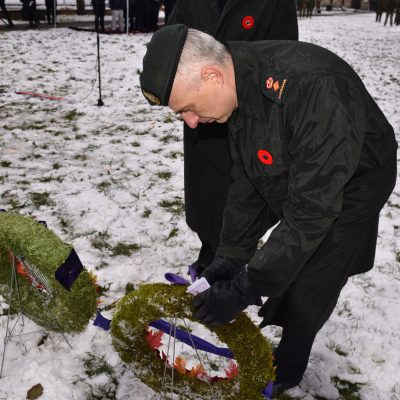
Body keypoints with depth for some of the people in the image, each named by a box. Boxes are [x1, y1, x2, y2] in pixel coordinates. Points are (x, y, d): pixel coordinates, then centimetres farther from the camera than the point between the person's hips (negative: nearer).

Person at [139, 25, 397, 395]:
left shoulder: (311, 89, -41)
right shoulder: (239, 86, -15)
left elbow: (311, 210, -36)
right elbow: (246, 181, -3)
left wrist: (243, 290, -31)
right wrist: (229, 257, -4)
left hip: (349, 188, -6)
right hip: (297, 183, 6)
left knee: (306, 294, -1)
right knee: (281, 265, 15)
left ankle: (285, 370, 25)